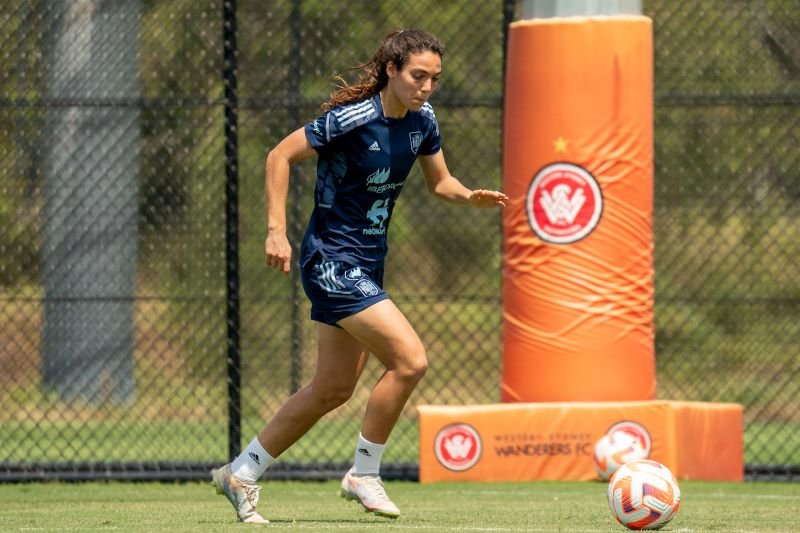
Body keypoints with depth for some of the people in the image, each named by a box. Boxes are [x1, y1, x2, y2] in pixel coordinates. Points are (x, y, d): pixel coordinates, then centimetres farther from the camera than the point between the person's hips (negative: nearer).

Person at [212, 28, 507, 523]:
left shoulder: (422, 120, 2)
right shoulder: (352, 119, -20)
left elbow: (440, 181, 14)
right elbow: (279, 156, -14)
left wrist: (472, 197, -7)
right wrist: (277, 230, -19)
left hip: (367, 263, 9)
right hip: (332, 261, -9)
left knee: (333, 390, 13)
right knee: (410, 359, -18)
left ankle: (241, 473, 25)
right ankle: (364, 474, -2)